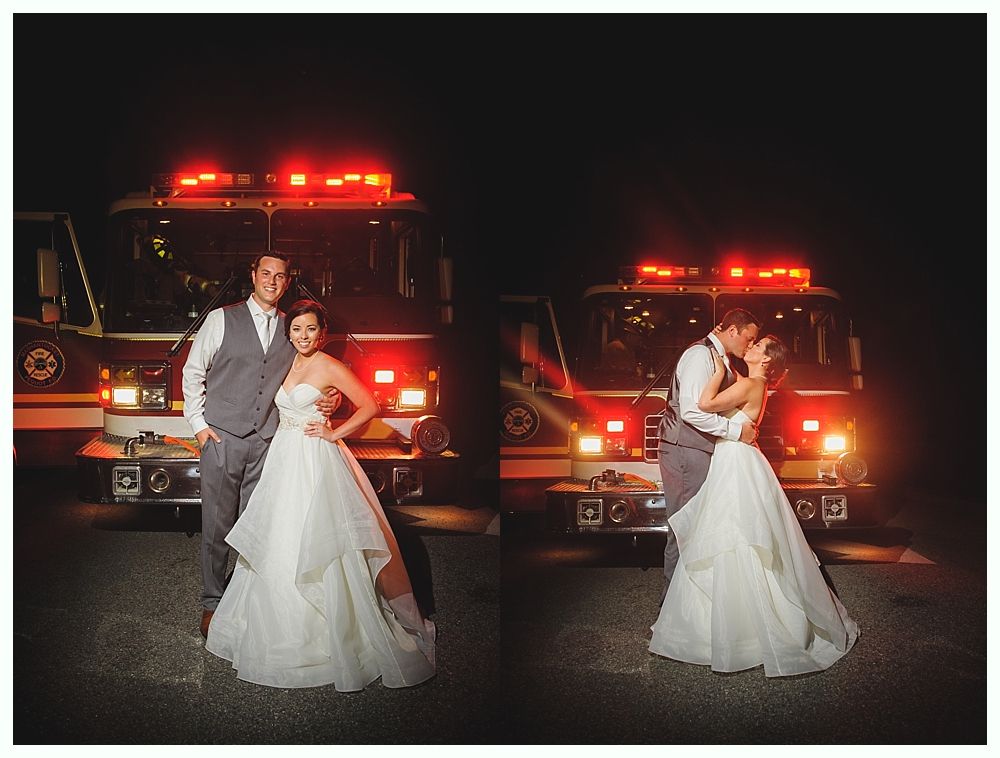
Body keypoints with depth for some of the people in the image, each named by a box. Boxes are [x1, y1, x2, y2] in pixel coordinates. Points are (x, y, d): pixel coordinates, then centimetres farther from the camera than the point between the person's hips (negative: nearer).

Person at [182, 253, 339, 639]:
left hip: (266, 442, 3)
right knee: (217, 525, 2)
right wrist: (198, 423, -2)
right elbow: (193, 373, 5)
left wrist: (330, 398, -1)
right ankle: (212, 602, 14)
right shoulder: (221, 320, 1)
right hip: (222, 437, -3)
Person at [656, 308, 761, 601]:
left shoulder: (720, 359, 17)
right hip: (685, 452, -10)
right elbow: (691, 411, -25)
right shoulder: (701, 355, -15)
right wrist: (737, 430, -20)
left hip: (699, 450, 10)